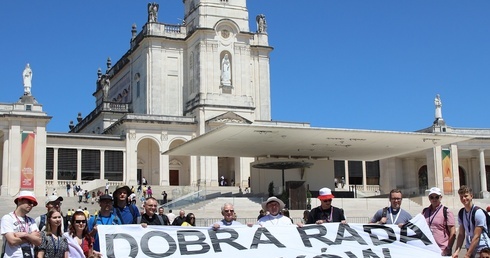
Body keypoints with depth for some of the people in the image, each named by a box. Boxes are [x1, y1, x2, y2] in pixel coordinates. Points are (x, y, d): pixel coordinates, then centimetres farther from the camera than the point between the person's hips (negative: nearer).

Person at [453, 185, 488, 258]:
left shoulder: (478, 213, -14)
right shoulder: (461, 213, 6)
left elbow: (476, 237, -17)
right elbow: (461, 234, 8)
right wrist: (457, 251, -5)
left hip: (481, 250, -6)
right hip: (469, 249, 6)